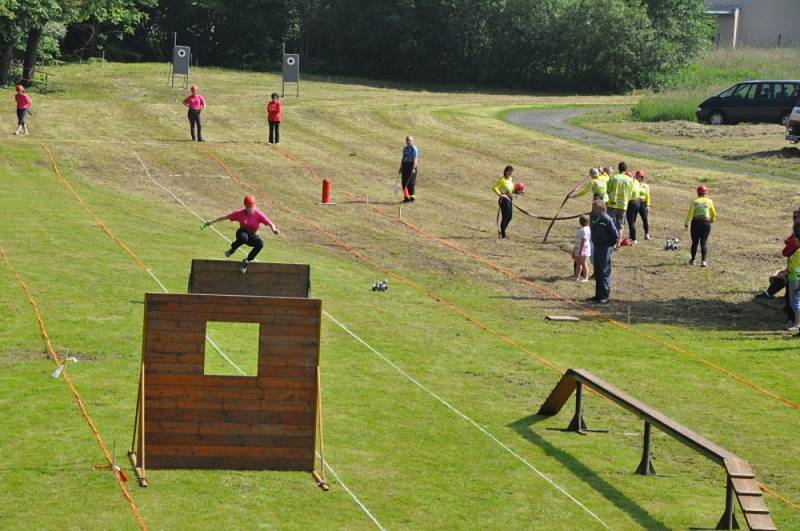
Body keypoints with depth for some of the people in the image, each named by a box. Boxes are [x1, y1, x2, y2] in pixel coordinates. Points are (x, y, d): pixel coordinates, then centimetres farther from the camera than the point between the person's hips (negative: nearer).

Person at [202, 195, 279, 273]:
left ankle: (247, 261, -13)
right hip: (242, 233, -1)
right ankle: (232, 249, -7)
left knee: (260, 243, -33)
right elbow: (225, 217, -4)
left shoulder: (259, 214, -13)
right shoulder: (240, 213, -10)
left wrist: (274, 229, -43)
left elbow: (269, 223, -20)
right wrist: (211, 222, -2)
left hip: (253, 237, 1)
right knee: (243, 237, -40)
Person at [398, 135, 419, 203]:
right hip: (405, 166, 8)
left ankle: (412, 197, 0)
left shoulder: (414, 148, -8)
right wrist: (401, 168, 23)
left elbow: (415, 159, -14)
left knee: (411, 183, -6)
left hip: (411, 166, -8)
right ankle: (406, 197, 14)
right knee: (404, 182, 7)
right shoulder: (405, 148, 18)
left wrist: (413, 168, -22)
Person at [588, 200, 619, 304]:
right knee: (597, 272, 13)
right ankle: (598, 295, 21)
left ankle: (605, 296, -4)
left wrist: (612, 243, -2)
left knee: (604, 272, -6)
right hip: (597, 247, 9)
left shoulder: (607, 219, -17)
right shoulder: (594, 219, 8)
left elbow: (615, 234, -14)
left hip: (605, 248, -9)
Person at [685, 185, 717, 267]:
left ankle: (692, 260, 23)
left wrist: (686, 224, -8)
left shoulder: (694, 201, -1)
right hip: (706, 223, 0)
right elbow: (714, 214, 10)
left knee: (695, 242, 12)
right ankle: (704, 260, -13)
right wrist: (712, 220, 31)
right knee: (704, 242, 0)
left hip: (696, 222, 0)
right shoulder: (709, 201, 2)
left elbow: (690, 213, -9)